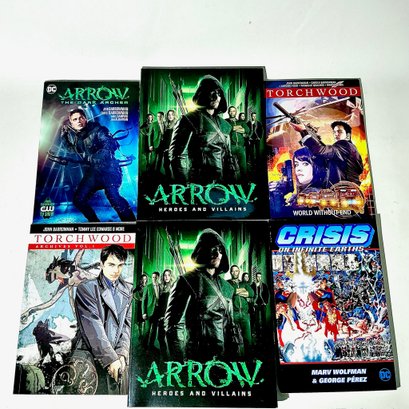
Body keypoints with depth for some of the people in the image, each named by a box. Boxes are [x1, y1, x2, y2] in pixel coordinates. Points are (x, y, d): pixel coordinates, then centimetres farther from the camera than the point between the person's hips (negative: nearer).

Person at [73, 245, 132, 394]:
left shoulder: (127, 291, 11)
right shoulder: (86, 288, -2)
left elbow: (127, 324, 7)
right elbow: (93, 325, -10)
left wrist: (121, 354, -6)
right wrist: (110, 358, -14)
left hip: (115, 359, 4)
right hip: (88, 357, -3)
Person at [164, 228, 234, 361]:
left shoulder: (226, 287, 11)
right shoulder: (188, 281, -7)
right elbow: (173, 325, -11)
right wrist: (182, 365, -16)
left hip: (222, 357, 5)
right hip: (195, 359, -5)